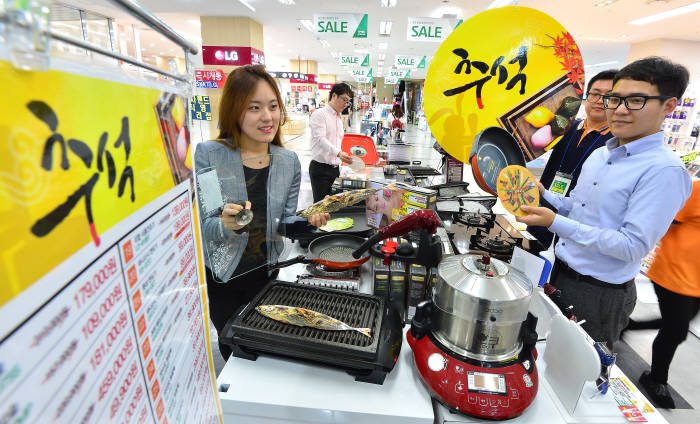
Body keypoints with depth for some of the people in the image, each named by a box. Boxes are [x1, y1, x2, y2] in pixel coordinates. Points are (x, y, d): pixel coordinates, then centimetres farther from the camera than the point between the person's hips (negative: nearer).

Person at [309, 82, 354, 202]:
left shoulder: (339, 118, 19)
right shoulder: (319, 114, -7)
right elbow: (320, 139, -22)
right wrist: (338, 153, -36)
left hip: (335, 169, 7)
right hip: (320, 168, -7)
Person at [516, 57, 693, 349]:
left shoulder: (665, 171, -19)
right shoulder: (600, 154, 6)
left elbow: (633, 247, -24)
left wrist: (555, 222, -30)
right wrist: (544, 195, -3)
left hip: (600, 295, -7)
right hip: (559, 271, 7)